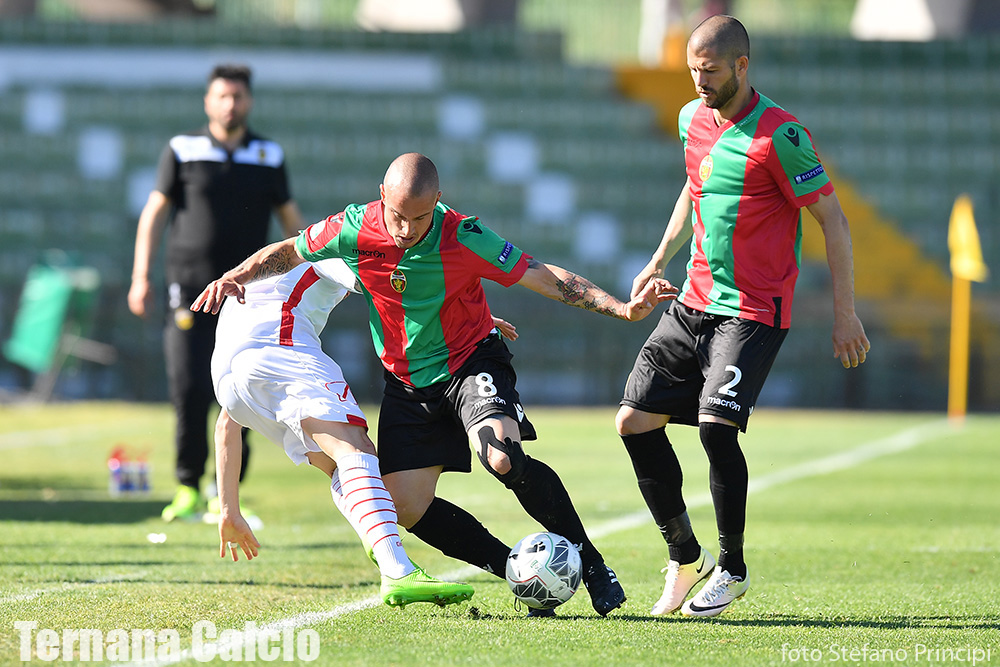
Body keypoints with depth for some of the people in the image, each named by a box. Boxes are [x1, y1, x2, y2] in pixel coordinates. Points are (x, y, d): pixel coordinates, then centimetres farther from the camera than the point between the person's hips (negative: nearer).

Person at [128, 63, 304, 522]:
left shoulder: (268, 157, 9)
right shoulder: (183, 150, 4)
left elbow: (291, 219, 17)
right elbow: (153, 213, 4)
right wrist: (141, 277, -4)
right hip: (190, 289, -2)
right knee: (189, 389, -11)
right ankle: (188, 487, 2)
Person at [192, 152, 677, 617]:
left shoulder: (462, 237, -23)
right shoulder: (354, 230, -14)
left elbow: (546, 278, -21)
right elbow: (290, 252, 5)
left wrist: (622, 309, -31)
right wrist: (236, 276, -12)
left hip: (471, 362, -4)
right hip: (406, 382, 4)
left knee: (502, 458, -31)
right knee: (404, 508, -6)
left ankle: (591, 564, -14)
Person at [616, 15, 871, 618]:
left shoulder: (778, 134, -15)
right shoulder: (694, 120, 7)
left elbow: (832, 218, -12)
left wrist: (845, 314, -13)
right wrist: (660, 261, 22)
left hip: (755, 311, -8)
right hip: (695, 300, 8)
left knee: (716, 424, -21)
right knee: (635, 420, 0)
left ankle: (732, 568, -2)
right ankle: (685, 557, 15)